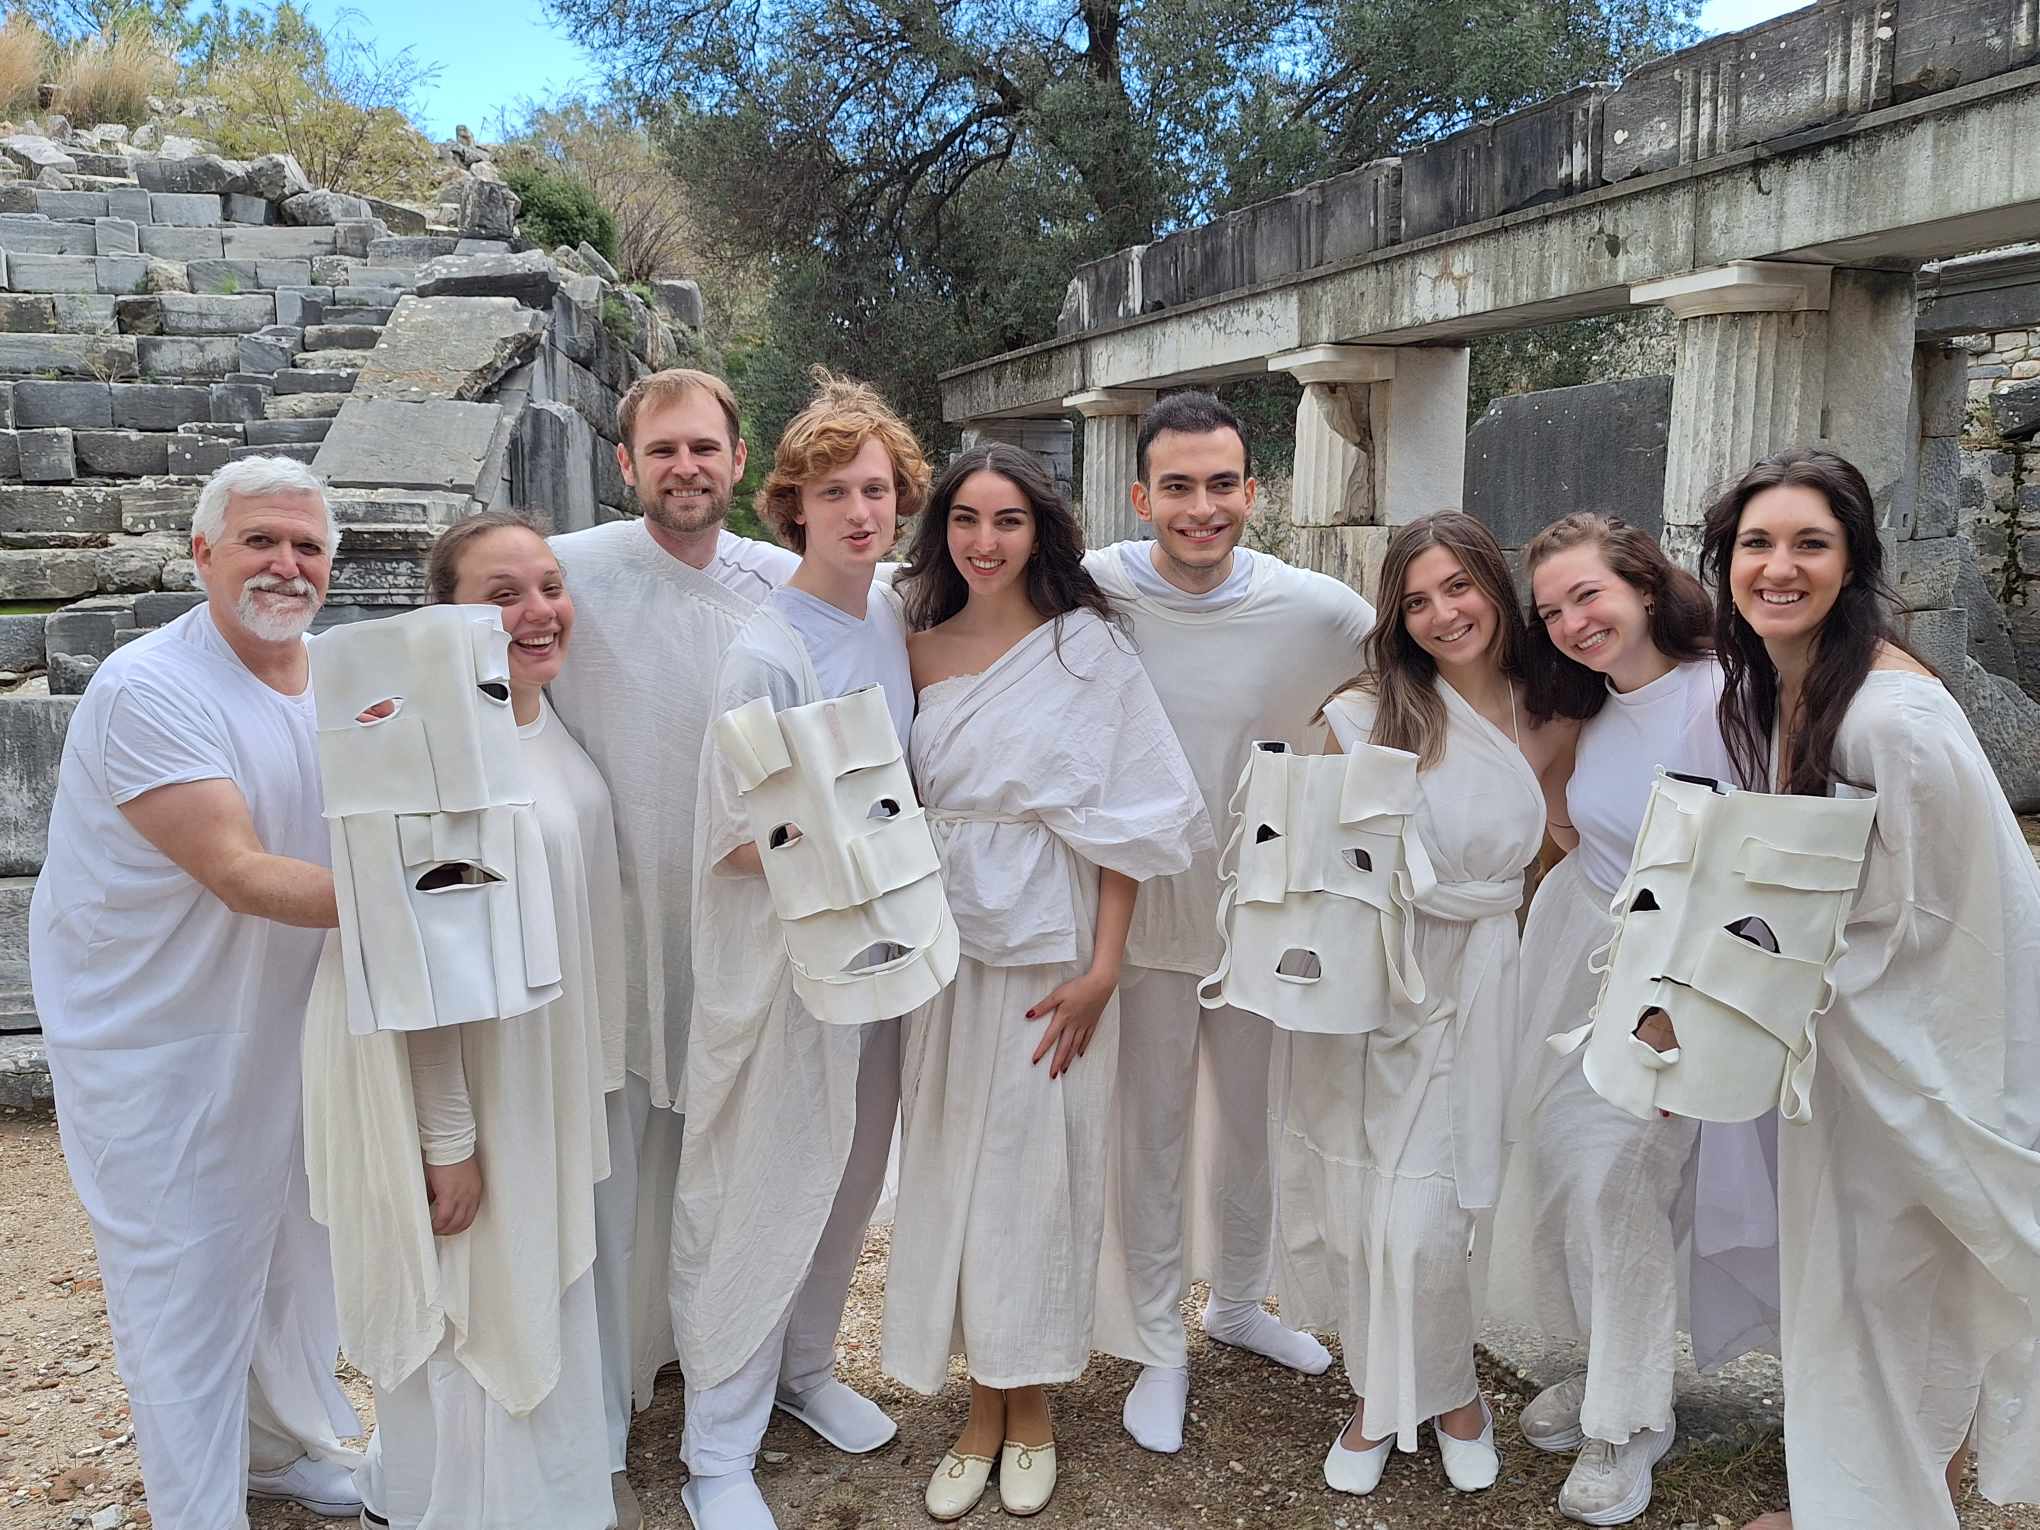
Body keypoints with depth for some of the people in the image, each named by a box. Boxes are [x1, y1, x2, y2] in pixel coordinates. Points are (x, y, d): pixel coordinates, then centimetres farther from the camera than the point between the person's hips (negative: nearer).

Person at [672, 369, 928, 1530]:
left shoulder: (898, 616, 3)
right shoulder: (766, 657, -18)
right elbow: (738, 837, -17)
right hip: (782, 953, -7)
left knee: (851, 1175, 19)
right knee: (760, 1193, 3)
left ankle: (806, 1367, 41)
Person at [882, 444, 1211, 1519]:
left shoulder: (1089, 646, -4)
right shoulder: (921, 646, 6)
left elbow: (1125, 817, -8)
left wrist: (1102, 968, -14)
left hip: (1051, 948, -3)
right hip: (946, 940, 3)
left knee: (1036, 1167, 4)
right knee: (949, 1167, 8)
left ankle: (1031, 1409, 24)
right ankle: (981, 1407, 25)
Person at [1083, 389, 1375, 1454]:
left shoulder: (1316, 612, -12)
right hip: (1141, 915, -2)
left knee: (1254, 1122, 20)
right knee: (1148, 1136, 9)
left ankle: (1237, 1301, 46)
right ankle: (1157, 1347, 31)